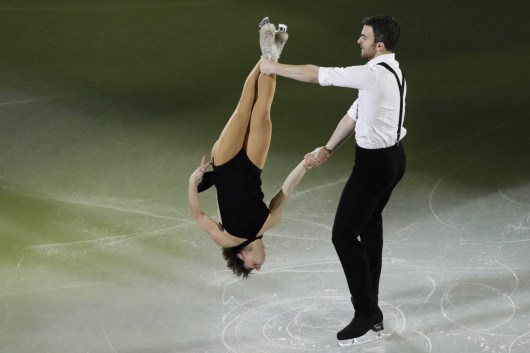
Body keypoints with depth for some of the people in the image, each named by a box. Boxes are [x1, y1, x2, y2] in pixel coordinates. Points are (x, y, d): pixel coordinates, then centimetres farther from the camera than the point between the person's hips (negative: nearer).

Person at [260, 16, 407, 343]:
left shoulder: (374, 74, -26)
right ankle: (369, 302, 40)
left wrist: (274, 67, -8)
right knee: (370, 222, 26)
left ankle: (366, 313, 2)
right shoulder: (389, 71, 7)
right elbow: (355, 114, 9)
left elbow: (317, 75, -21)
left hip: (375, 163, -11)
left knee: (344, 236, -3)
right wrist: (327, 150, 6)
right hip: (393, 156, 11)